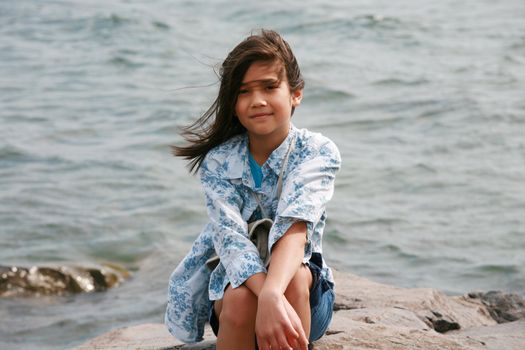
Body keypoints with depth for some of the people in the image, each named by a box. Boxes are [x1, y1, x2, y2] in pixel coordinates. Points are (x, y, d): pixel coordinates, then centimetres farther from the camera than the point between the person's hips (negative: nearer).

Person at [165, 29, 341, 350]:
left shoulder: (319, 153, -12)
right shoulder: (218, 162, -10)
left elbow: (295, 227, -30)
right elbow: (230, 237, -26)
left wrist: (273, 292, -51)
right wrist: (268, 299, -47)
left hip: (307, 298, 0)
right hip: (234, 285, 0)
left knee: (293, 277, -35)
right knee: (242, 298, -35)